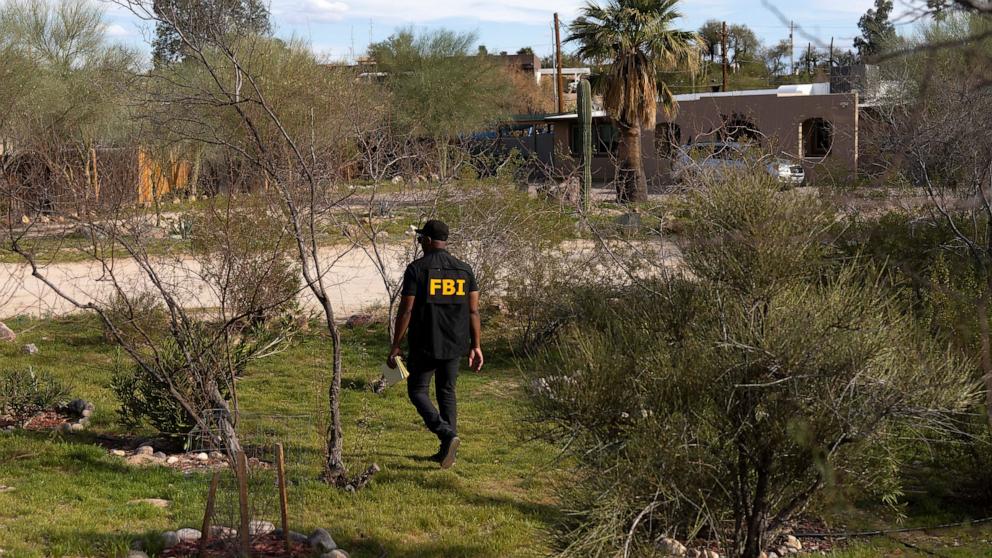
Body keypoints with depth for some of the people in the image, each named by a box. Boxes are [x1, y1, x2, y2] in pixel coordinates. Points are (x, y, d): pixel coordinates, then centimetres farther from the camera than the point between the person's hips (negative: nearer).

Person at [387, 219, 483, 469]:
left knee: (417, 391, 7)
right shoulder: (464, 269, 5)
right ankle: (447, 450, 16)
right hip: (454, 345, 5)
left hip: (424, 345, -5)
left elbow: (406, 310, -11)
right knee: (447, 392, 16)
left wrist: (396, 346, -5)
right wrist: (476, 346, 9)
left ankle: (447, 434, -15)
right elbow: (474, 311, 3)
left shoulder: (416, 269, -9)